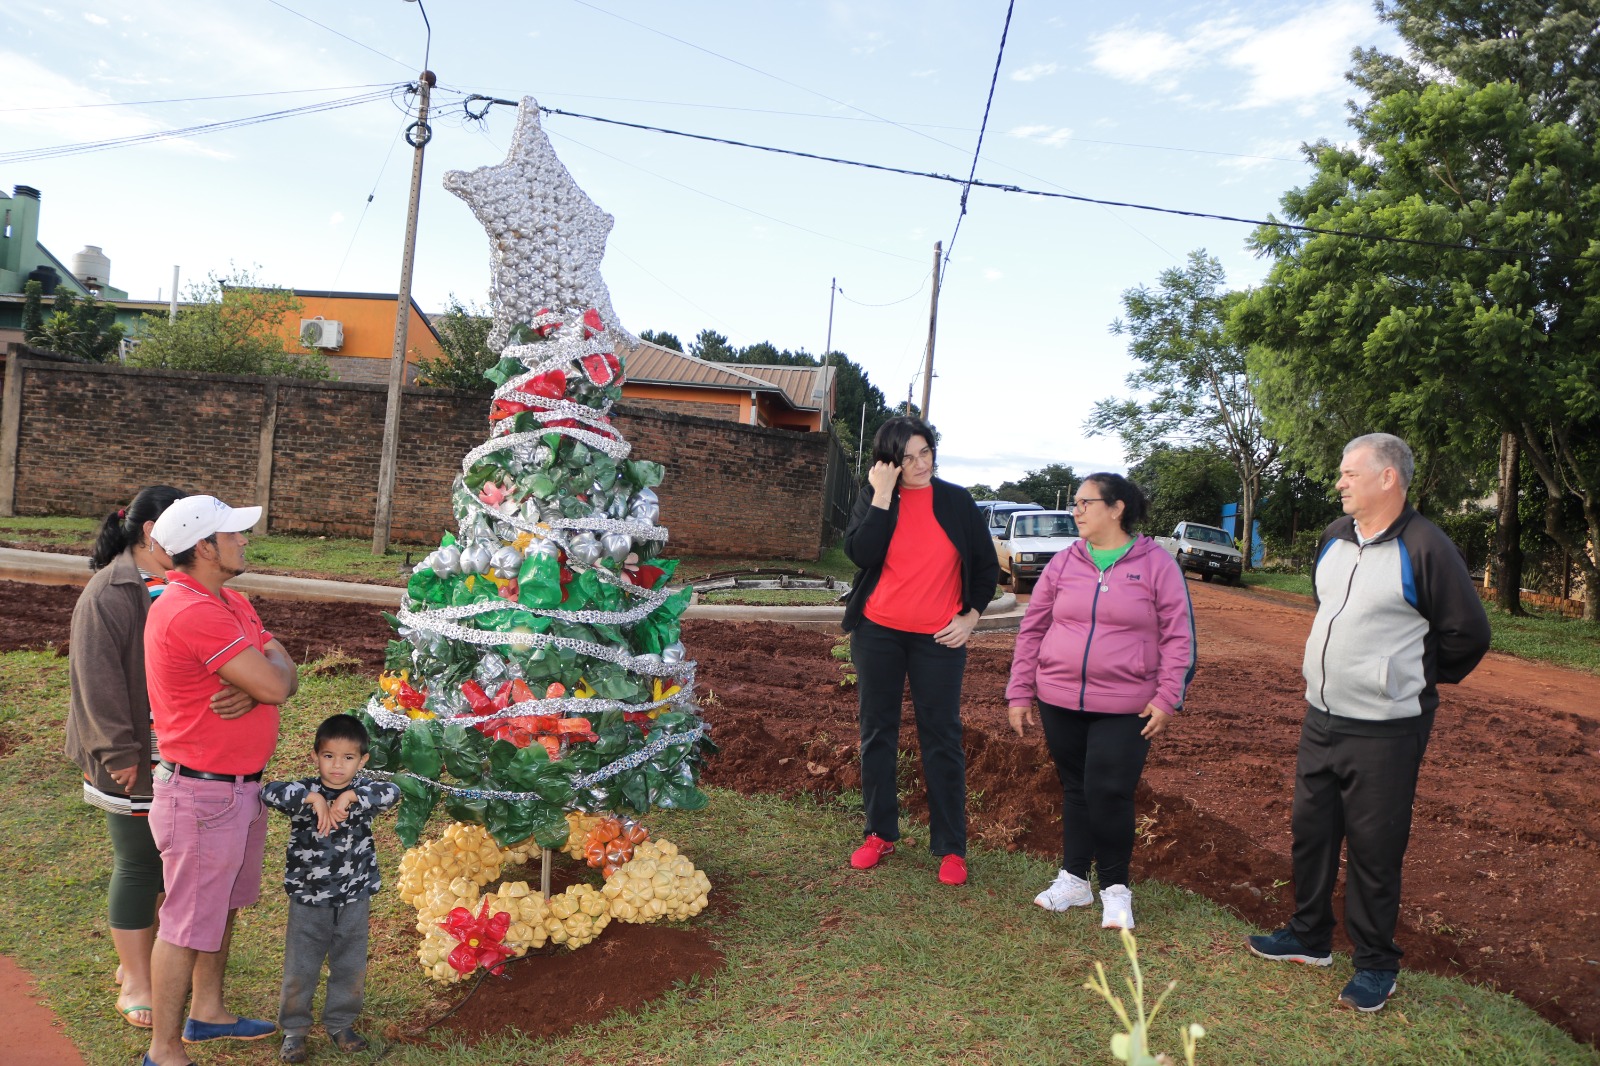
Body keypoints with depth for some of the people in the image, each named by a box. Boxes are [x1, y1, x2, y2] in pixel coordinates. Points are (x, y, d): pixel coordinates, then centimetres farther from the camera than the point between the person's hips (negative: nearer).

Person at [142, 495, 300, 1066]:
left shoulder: (233, 604, 8)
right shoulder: (193, 613, -24)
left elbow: (283, 677, 4)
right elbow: (276, 684, -26)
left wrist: (250, 690, -18)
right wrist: (272, 657, -4)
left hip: (240, 787, 10)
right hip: (203, 796, -10)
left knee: (223, 906, 23)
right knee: (188, 924, 3)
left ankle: (207, 1011, 40)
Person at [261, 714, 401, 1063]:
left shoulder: (362, 792, -5)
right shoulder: (306, 791, -9)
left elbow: (392, 792, -24)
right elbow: (270, 792, -25)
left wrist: (350, 797, -32)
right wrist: (313, 798, -33)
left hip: (354, 900, 2)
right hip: (308, 901, -1)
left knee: (351, 969, 15)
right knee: (300, 971, 11)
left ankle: (341, 1024, 35)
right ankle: (294, 1029, 31)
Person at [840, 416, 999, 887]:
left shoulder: (956, 501, 1)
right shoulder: (873, 497, 0)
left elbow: (987, 564, 8)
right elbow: (860, 553, -17)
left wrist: (971, 616, 0)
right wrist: (882, 494, -17)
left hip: (939, 638, -1)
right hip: (878, 633, 1)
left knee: (942, 740, 2)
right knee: (877, 733, 10)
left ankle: (951, 848, 12)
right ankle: (880, 833, 24)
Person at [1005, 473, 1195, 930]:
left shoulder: (1156, 563, -3)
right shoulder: (1063, 563, 5)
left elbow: (1178, 637, -3)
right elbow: (1031, 631, 7)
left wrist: (1166, 698, -10)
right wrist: (1019, 694, 4)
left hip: (1126, 709, -3)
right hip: (1059, 701, 3)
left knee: (1110, 794, -4)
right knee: (1076, 791, 13)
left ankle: (1115, 886, 17)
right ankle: (1073, 878, 28)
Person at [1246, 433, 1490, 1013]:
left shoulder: (1425, 548, -15)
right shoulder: (1334, 538, 7)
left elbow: (1468, 634, -8)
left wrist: (1423, 681, 4)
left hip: (1384, 731, -7)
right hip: (1320, 718, 7)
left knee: (1374, 850, 4)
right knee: (1310, 832, 17)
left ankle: (1376, 965, 21)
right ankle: (1309, 937, 34)